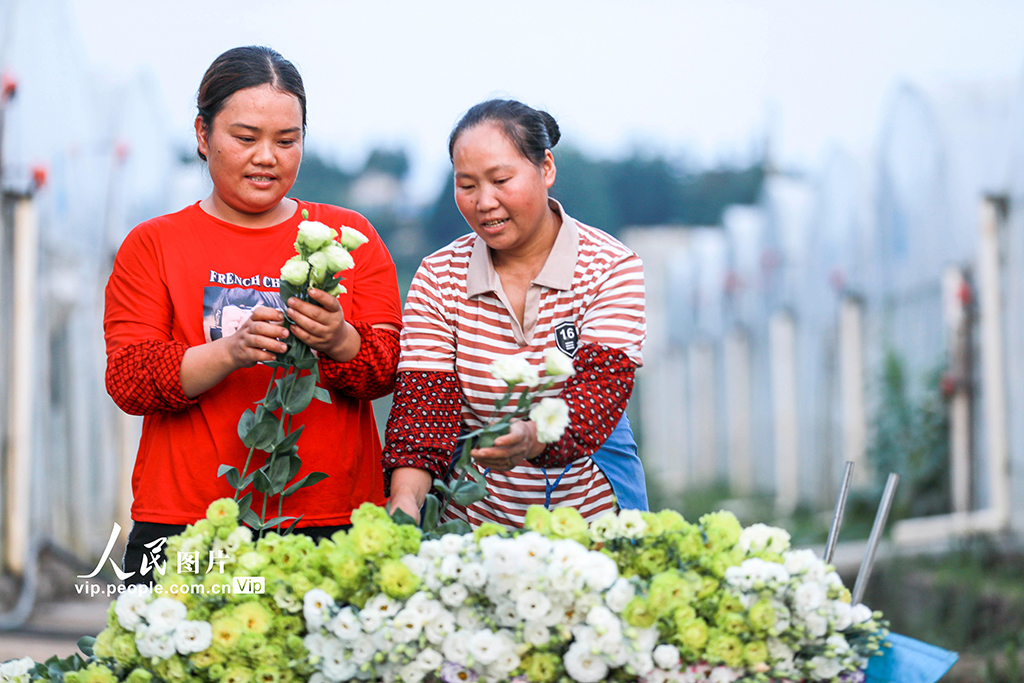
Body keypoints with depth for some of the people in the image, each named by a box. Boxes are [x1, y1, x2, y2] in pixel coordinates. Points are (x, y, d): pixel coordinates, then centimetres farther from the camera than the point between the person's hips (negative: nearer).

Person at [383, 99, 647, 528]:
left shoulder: (610, 268, -5)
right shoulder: (438, 278, 2)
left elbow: (599, 395, -18)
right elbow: (423, 398, -8)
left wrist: (532, 437, -39)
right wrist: (406, 499, -27)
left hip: (592, 509, -2)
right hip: (473, 519, 2)